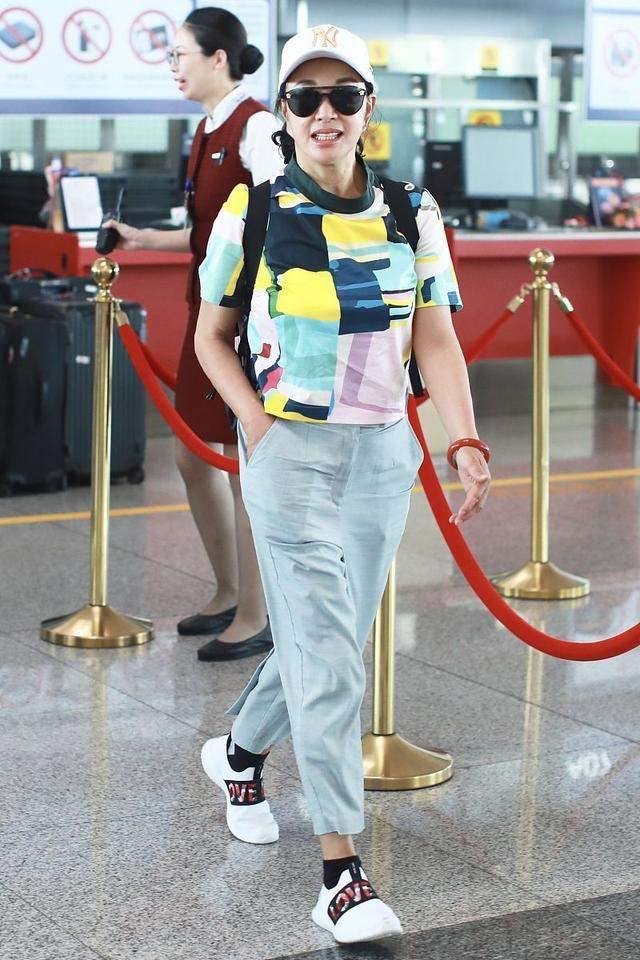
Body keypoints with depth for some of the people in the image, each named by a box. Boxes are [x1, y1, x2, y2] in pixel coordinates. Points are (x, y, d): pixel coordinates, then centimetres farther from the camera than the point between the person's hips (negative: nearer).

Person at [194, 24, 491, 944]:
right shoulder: (252, 211, -2)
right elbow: (213, 335, 6)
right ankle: (341, 868, -9)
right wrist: (254, 419, -11)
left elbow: (437, 339, 0)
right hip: (288, 451, -4)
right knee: (324, 648, -11)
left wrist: (466, 440, -14)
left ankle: (241, 749, 43)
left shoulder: (411, 212, 4)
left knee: (329, 635, 15)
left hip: (383, 451, 4)